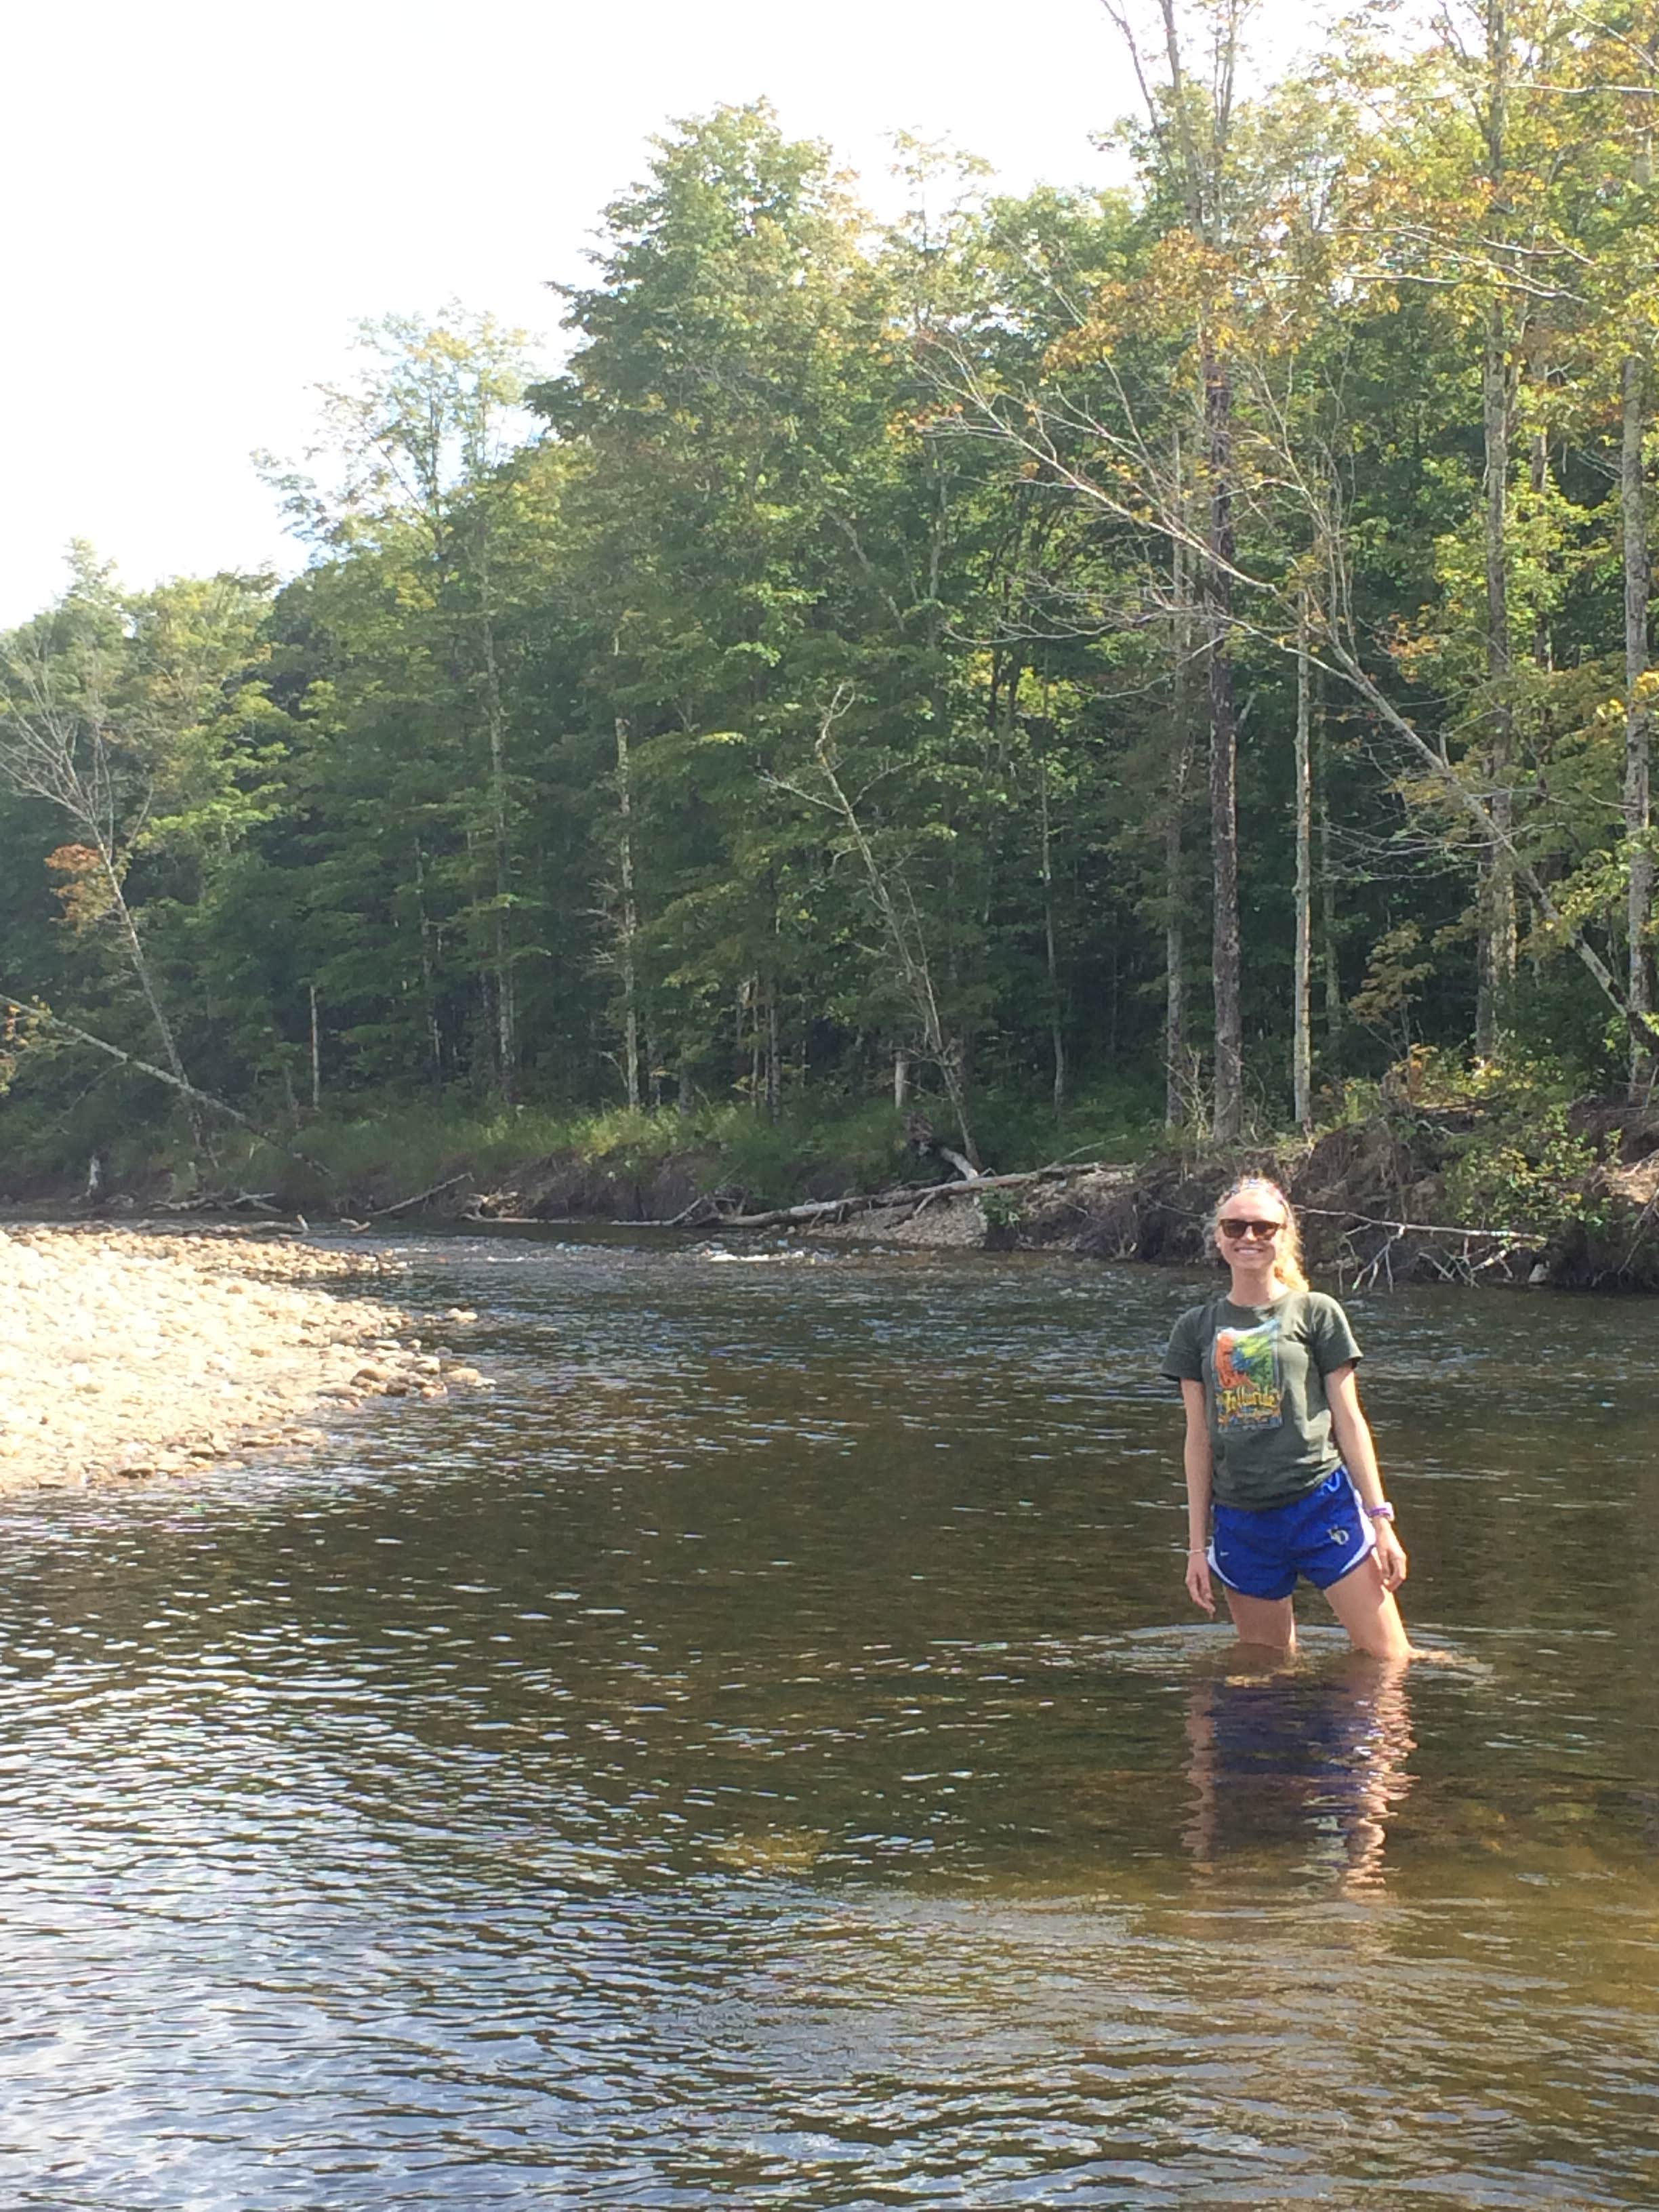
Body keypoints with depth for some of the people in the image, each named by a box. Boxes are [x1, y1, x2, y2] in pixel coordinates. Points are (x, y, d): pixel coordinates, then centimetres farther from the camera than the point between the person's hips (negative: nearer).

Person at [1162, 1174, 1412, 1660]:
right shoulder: (1197, 1328, 10)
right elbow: (1199, 1440, 12)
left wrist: (1380, 1519, 1)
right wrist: (1197, 1544, 10)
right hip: (1240, 1523, 3)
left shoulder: (1316, 1313, 4)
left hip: (1323, 1507, -2)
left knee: (1389, 1660, -7)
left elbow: (1349, 1421, 5)